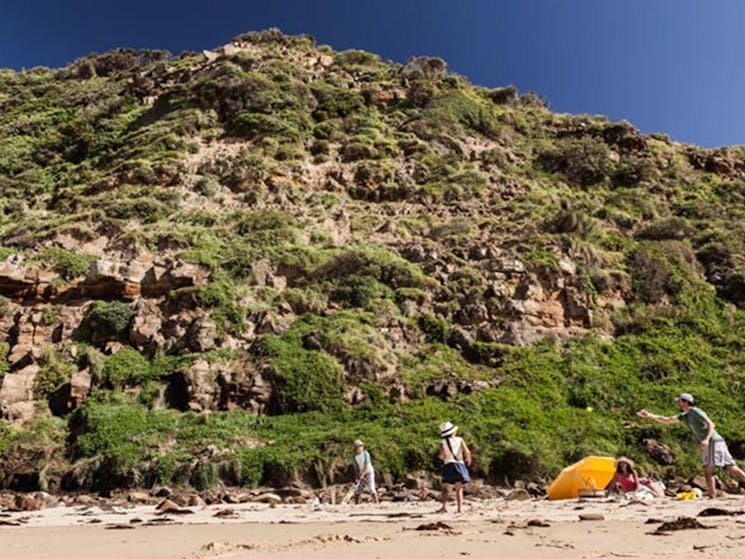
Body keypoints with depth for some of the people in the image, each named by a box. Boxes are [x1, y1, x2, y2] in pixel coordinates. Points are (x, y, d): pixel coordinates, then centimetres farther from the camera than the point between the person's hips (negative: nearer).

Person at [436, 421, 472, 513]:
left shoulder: (443, 442, 1)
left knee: (445, 488, 3)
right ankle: (460, 507, -1)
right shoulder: (460, 440, 3)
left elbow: (441, 455, -8)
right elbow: (467, 452, -6)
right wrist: (468, 459, 13)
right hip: (459, 464, 1)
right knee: (459, 489, 9)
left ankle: (444, 506, -14)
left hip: (448, 465, -1)